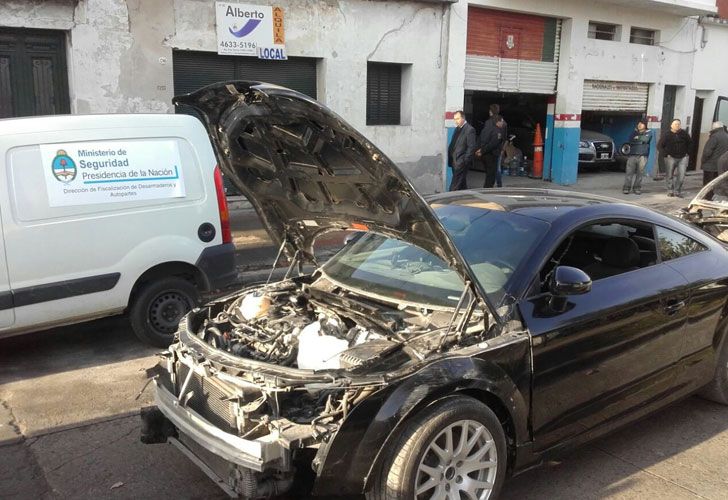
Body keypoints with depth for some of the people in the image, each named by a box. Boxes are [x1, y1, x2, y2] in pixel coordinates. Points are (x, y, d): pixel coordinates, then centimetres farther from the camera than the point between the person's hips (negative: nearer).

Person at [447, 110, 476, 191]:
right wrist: (450, 158, 11)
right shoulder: (457, 129, 17)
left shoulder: (470, 129, -9)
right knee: (462, 184, 14)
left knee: (455, 185, -10)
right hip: (455, 161, 8)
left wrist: (465, 160, -16)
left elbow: (471, 147, -13)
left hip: (461, 162, -8)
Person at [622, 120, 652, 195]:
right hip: (632, 155, 2)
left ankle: (637, 188, 3)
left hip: (642, 156, -2)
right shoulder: (635, 132, 18)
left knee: (640, 173, -4)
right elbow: (630, 140, 0)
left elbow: (645, 140, -10)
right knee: (629, 172, -7)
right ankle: (626, 188, -6)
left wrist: (637, 138, 1)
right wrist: (640, 141, -6)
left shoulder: (648, 133, 11)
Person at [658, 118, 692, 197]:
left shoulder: (684, 133, 4)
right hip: (671, 158, -2)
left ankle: (677, 191, 6)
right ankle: (670, 191, 18)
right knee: (670, 176, 4)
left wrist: (687, 152, 9)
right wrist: (666, 154, -8)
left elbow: (690, 142, 19)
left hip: (683, 158, 2)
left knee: (681, 175, -5)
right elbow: (659, 146, -3)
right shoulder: (667, 135, -4)